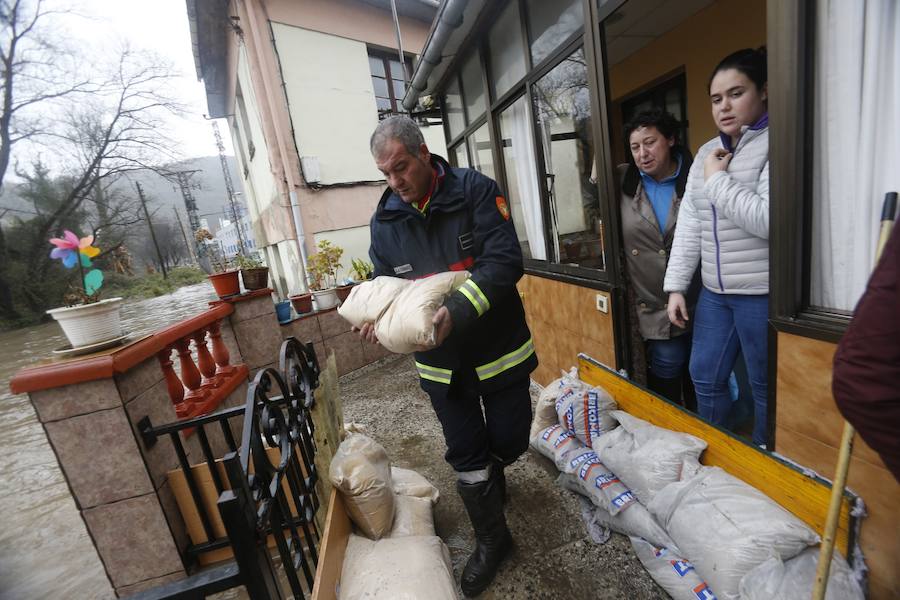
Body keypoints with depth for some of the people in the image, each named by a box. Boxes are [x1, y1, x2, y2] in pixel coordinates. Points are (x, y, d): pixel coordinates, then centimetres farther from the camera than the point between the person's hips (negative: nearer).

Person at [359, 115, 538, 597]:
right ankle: (491, 539, 37)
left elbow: (504, 261, -22)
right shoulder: (384, 219, 0)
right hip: (441, 359, 3)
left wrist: (455, 312, -36)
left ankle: (491, 472, 53)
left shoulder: (477, 191, -13)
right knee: (465, 454, 12)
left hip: (499, 348, -2)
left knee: (509, 439, 15)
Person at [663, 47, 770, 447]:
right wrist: (676, 286, 6)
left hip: (761, 294, -6)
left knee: (765, 388, 9)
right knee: (705, 378, 16)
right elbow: (688, 223, 9)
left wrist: (717, 179, -12)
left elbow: (769, 219, -23)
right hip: (714, 292, 7)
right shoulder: (707, 152, 12)